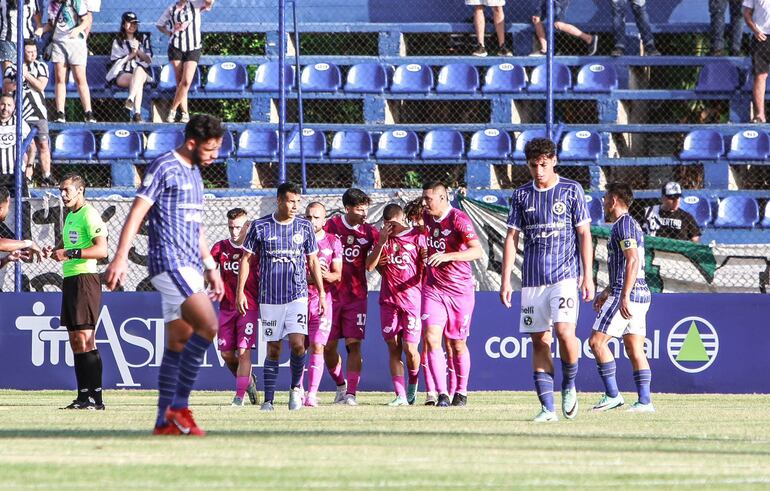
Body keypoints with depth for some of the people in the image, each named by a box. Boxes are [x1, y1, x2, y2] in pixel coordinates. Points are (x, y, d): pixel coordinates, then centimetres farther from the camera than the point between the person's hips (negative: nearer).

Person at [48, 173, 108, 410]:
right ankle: (83, 395, 9)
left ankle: (95, 397, -14)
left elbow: (101, 250, -20)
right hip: (70, 280, 10)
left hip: (85, 279, -10)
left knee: (85, 340, -12)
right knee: (76, 341, 7)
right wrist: (54, 251, 9)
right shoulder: (70, 216, 19)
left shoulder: (89, 215, -10)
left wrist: (69, 253, -25)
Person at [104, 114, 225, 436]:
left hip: (188, 267, 9)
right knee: (208, 326, -21)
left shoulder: (194, 172, 20)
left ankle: (165, 421, 7)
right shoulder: (164, 167, -8)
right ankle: (179, 406, -18)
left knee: (179, 343, 6)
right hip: (170, 263, -9)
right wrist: (120, 259, -22)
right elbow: (137, 212, -13)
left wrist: (211, 267, 27)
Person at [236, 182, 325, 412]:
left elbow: (313, 261, 12)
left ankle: (295, 387, 8)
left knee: (297, 343, -14)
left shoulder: (304, 227, 4)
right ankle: (269, 399, 8)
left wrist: (322, 293, 10)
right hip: (269, 297, 0)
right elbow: (246, 259, 5)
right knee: (273, 349, 2)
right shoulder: (260, 227, -1)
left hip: (297, 296, 0)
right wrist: (240, 291, -1)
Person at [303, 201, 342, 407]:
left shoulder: (333, 242, 4)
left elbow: (338, 274, 3)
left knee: (317, 347, -9)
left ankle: (312, 394, -10)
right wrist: (306, 276, -15)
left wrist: (327, 275, -19)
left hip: (322, 298, -1)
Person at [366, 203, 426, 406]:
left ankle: (413, 382, 22)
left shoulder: (417, 237, 0)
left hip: (412, 299, -3)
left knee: (410, 348, -6)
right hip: (389, 301, 3)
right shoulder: (383, 239, 9)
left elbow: (427, 266, 4)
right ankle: (400, 395, 0)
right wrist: (381, 242, -8)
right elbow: (370, 266, 1)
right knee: (394, 348, 0)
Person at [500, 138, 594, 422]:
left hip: (565, 275, -3)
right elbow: (512, 238, 10)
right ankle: (547, 407, 2)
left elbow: (584, 234, 3)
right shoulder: (522, 196, 9)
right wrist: (505, 280, 4)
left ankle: (569, 385, 6)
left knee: (564, 331, -20)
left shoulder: (571, 190, 2)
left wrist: (588, 276, -3)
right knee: (539, 341, 1)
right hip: (532, 279, 3)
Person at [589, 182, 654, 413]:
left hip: (627, 294, -10)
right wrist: (607, 291, 35)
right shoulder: (632, 225, 21)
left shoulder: (623, 225, -10)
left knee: (596, 341, -8)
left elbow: (632, 261, -20)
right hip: (641, 294, 10)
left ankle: (612, 395, -10)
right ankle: (644, 401, 1)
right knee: (635, 349, 7)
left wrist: (624, 296, -25)